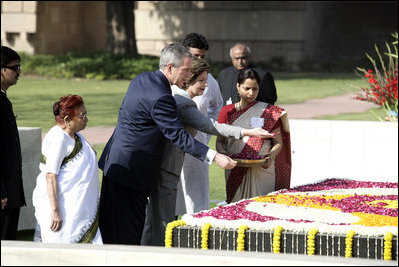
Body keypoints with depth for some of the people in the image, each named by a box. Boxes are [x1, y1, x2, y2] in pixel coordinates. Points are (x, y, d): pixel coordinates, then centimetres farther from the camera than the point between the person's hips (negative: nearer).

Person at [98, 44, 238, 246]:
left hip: (115, 160, 10)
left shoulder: (141, 79, 7)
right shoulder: (160, 97, -23)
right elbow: (178, 136, -24)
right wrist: (214, 157, -25)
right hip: (130, 168, -10)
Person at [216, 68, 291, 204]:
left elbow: (278, 142, 6)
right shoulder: (227, 111, 9)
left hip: (263, 171, -1)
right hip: (235, 171, 1)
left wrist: (271, 156, -15)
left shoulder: (269, 111, 5)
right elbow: (220, 142, 10)